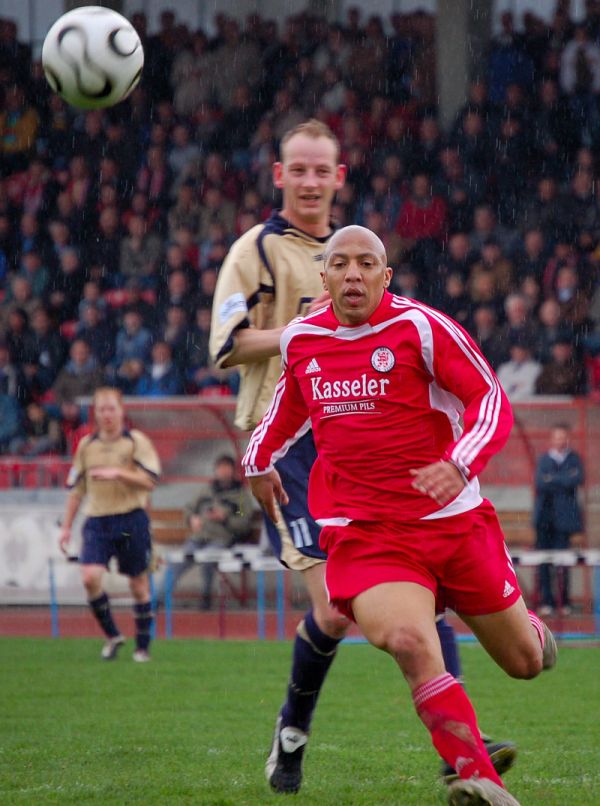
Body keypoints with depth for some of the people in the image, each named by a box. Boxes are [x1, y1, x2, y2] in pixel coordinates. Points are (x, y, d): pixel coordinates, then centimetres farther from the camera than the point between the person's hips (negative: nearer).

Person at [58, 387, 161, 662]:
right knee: (90, 577, -17)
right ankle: (112, 635, 1)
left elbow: (150, 481, -10)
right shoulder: (87, 445, 10)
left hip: (131, 520, -2)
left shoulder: (136, 441, -1)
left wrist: (118, 473, -22)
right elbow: (75, 489, 16)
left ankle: (142, 646, 16)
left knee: (139, 584, 4)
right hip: (97, 521, 2)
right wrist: (66, 527, 13)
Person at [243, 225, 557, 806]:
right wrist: (259, 459, 29)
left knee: (525, 663, 12)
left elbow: (492, 401, -11)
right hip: (361, 533, 1)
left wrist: (460, 464, -27)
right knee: (408, 643, -31)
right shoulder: (300, 340, 4)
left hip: (452, 519, -1)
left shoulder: (420, 327, -10)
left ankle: (528, 627, 52)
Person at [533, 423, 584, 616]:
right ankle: (546, 601, 5)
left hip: (563, 518, -1)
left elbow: (578, 480, -9)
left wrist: (552, 479, -8)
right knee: (544, 561, 0)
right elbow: (540, 483, -4)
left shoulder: (574, 459, 8)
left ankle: (564, 601, 3)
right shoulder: (543, 460, 11)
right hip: (544, 518, 1)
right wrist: (564, 481, -10)